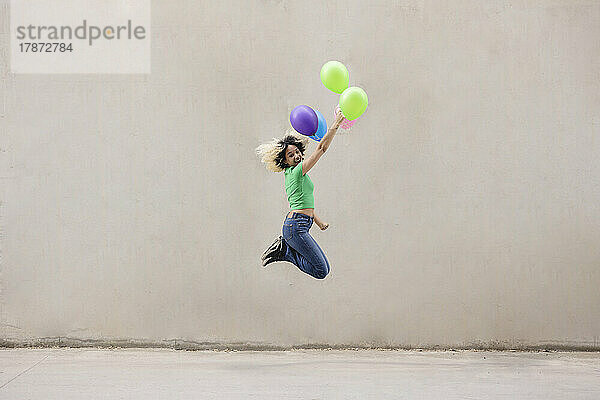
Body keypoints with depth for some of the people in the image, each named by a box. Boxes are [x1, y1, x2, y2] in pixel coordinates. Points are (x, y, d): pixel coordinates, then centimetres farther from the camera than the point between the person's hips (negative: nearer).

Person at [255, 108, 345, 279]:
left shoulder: (289, 174, 18)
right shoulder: (297, 171, -10)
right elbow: (322, 148, -16)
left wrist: (318, 221, 31)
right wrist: (336, 124, -16)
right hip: (295, 227, -10)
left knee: (325, 268, 10)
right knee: (321, 272, -15)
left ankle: (284, 249, 9)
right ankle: (285, 251, -4)